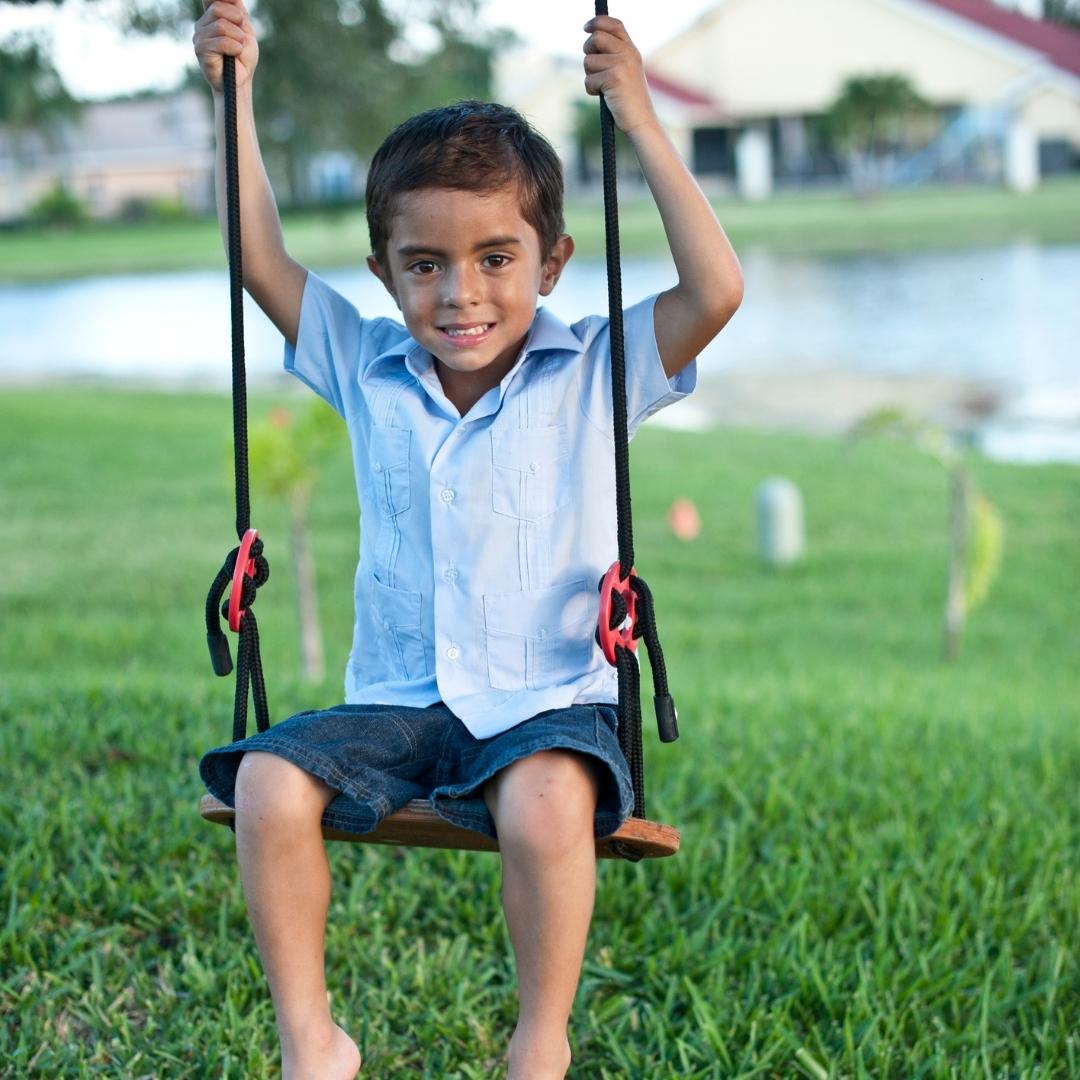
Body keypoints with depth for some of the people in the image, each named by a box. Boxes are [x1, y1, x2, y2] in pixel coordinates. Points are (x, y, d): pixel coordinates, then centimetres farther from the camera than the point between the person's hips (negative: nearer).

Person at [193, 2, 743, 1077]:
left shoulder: (593, 373, 0)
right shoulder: (367, 369, 9)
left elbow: (716, 291, -13)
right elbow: (261, 260, 11)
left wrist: (639, 120, -13)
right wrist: (234, 95, 7)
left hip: (548, 701, -3)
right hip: (395, 700, 3)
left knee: (547, 800, -36)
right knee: (267, 784, -23)